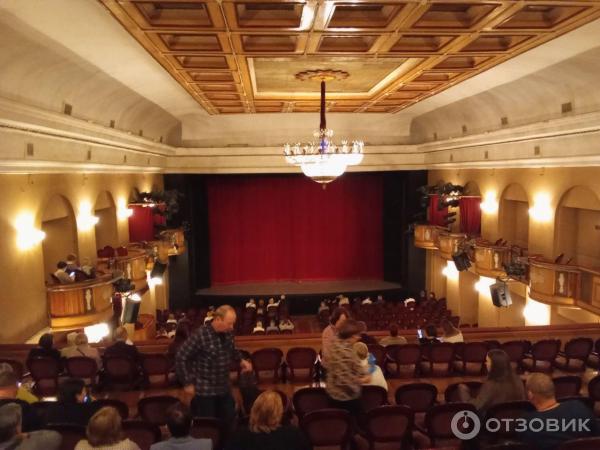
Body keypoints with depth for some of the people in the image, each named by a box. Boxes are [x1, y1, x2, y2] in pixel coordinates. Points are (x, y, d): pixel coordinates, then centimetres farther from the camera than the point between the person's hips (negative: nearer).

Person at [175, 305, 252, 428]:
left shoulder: (228, 334, -2)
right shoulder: (200, 335, -23)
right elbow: (181, 358, -17)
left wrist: (241, 360, 2)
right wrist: (188, 383, -14)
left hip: (224, 389, 6)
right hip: (205, 390, -6)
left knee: (229, 421, 17)